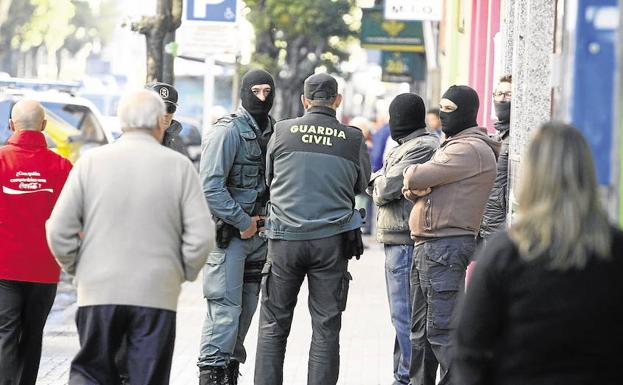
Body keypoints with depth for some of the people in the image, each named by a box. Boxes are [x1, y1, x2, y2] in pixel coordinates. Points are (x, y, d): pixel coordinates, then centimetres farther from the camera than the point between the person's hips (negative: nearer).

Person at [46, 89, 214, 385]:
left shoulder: (91, 162, 1)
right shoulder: (179, 166, -1)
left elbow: (59, 230, -1)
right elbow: (201, 235, -5)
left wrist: (76, 268, 15)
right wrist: (184, 272, 12)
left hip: (98, 292, 1)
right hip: (157, 294, -1)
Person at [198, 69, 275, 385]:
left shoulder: (273, 131, 12)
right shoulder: (228, 131, -11)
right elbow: (211, 186, -17)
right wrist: (242, 222, -15)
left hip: (257, 230, 7)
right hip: (227, 232, -7)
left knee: (246, 306, 10)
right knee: (225, 307, -11)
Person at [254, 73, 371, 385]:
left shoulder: (282, 132, 0)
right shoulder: (353, 139, -1)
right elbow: (361, 185, 14)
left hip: (285, 237, 0)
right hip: (332, 240, 0)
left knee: (273, 327, 9)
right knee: (326, 329, 5)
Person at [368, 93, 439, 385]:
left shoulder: (422, 147, -13)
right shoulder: (406, 146, 21)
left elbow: (386, 188, -16)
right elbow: (376, 182, 19)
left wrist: (377, 185, 4)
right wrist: (379, 184, -1)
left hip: (405, 241, -11)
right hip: (398, 241, 11)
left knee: (405, 314, -9)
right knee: (403, 314, 16)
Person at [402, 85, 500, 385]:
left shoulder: (470, 149, -13)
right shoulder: (453, 146, 22)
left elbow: (416, 178, -18)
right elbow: (411, 186, 17)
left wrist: (412, 176, 5)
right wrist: (414, 189, -6)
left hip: (445, 246, -11)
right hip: (426, 246, 11)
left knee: (441, 329, -12)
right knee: (421, 329, 16)